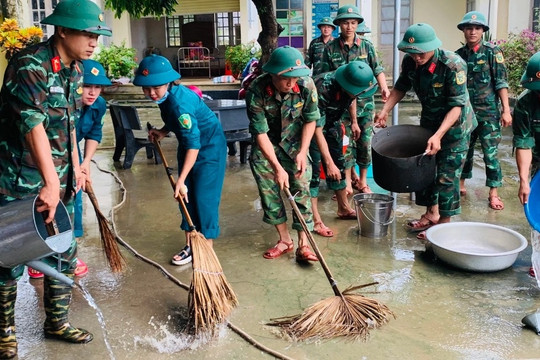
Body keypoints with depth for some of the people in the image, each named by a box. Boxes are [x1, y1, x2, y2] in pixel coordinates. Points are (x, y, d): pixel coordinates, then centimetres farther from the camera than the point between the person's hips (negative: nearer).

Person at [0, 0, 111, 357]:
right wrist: (51, 184, -34)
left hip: (58, 178, 8)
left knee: (65, 253, 13)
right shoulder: (29, 66, -19)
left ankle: (57, 321, 30)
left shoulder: (75, 69, 6)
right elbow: (34, 126, -29)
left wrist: (75, 166, 18)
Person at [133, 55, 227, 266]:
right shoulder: (165, 97, -5)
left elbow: (193, 143, -35)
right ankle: (190, 245, 22)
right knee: (186, 196, 10)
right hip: (189, 146, 9)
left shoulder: (180, 102, -32)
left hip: (209, 147, -9)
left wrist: (180, 180, -35)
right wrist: (163, 132, -5)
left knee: (204, 198, -7)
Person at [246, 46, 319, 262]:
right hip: (265, 145, 0)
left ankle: (303, 244, -3)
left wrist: (303, 152, -17)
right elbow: (261, 133, -25)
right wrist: (278, 168, -28)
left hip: (295, 142, 0)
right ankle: (285, 240, 15)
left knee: (301, 189, -7)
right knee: (269, 191, 0)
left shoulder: (306, 85, -24)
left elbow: (310, 120, -8)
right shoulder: (256, 92, -29)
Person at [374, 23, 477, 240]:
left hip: (455, 123, -6)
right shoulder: (410, 61, -13)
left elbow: (457, 106, -29)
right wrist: (385, 110, -7)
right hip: (429, 119, 7)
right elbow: (401, 87, 5)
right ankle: (431, 213, 31)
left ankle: (444, 222, 11)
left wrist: (438, 136, -38)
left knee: (447, 173, -4)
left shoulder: (453, 65, -30)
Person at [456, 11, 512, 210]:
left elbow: (501, 82, -7)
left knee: (490, 153, -1)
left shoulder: (492, 51, -4)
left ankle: (493, 194, 8)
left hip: (488, 112, -3)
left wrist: (506, 110, -12)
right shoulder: (458, 55, 5)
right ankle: (461, 185, 28)